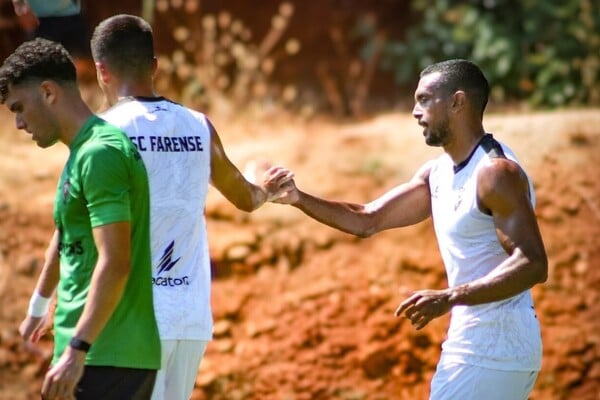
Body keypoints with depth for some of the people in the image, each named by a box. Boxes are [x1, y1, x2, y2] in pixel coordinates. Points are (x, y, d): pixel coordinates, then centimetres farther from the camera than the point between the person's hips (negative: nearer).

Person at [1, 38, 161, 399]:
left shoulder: (100, 155, -14)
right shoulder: (83, 152, 18)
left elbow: (114, 264, -23)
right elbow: (66, 238, 34)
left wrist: (76, 351, -27)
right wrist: (39, 306, 48)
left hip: (104, 357, -10)